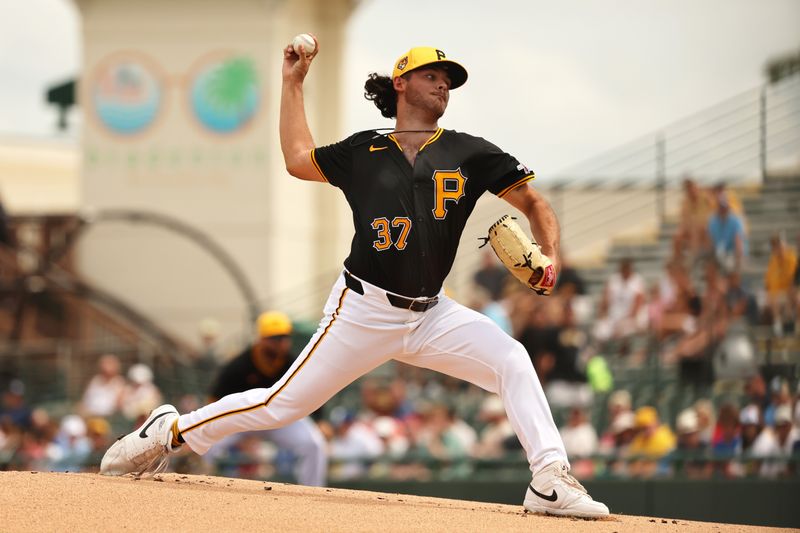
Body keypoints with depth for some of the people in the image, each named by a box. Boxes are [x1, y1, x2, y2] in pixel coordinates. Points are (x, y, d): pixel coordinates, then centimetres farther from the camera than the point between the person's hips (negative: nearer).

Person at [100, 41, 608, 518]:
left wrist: (550, 256, -14)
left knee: (513, 361, -20)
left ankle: (551, 481, -21)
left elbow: (533, 202, 4)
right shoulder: (363, 152, 3)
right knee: (283, 404, -1)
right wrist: (293, 83, 16)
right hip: (364, 311, -2)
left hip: (432, 315, 2)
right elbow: (298, 159, 15)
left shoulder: (471, 153, 2)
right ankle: (170, 431, 18)